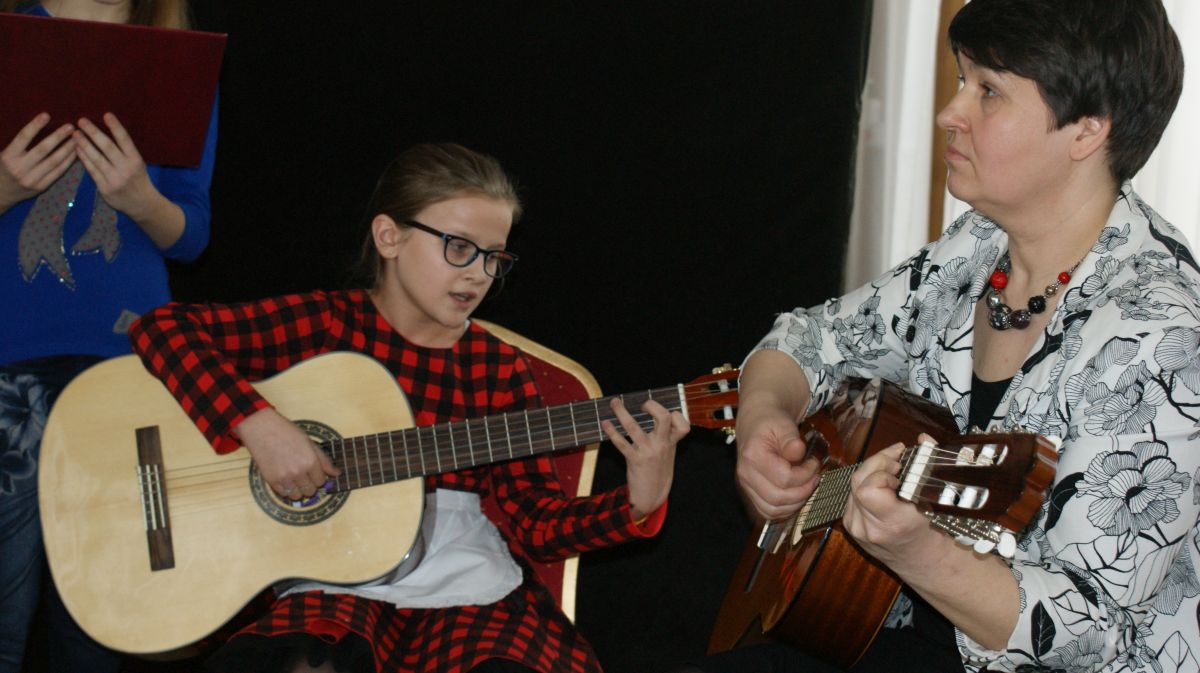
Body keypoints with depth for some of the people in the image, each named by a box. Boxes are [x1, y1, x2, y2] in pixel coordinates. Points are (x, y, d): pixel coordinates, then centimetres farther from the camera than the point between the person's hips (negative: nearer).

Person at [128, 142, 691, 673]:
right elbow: (161, 327, -6)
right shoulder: (323, 325, 1)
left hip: (469, 596, 2)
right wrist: (257, 422, -18)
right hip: (335, 584, -2)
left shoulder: (499, 369, 8)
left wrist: (639, 503, -14)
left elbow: (537, 524, 5)